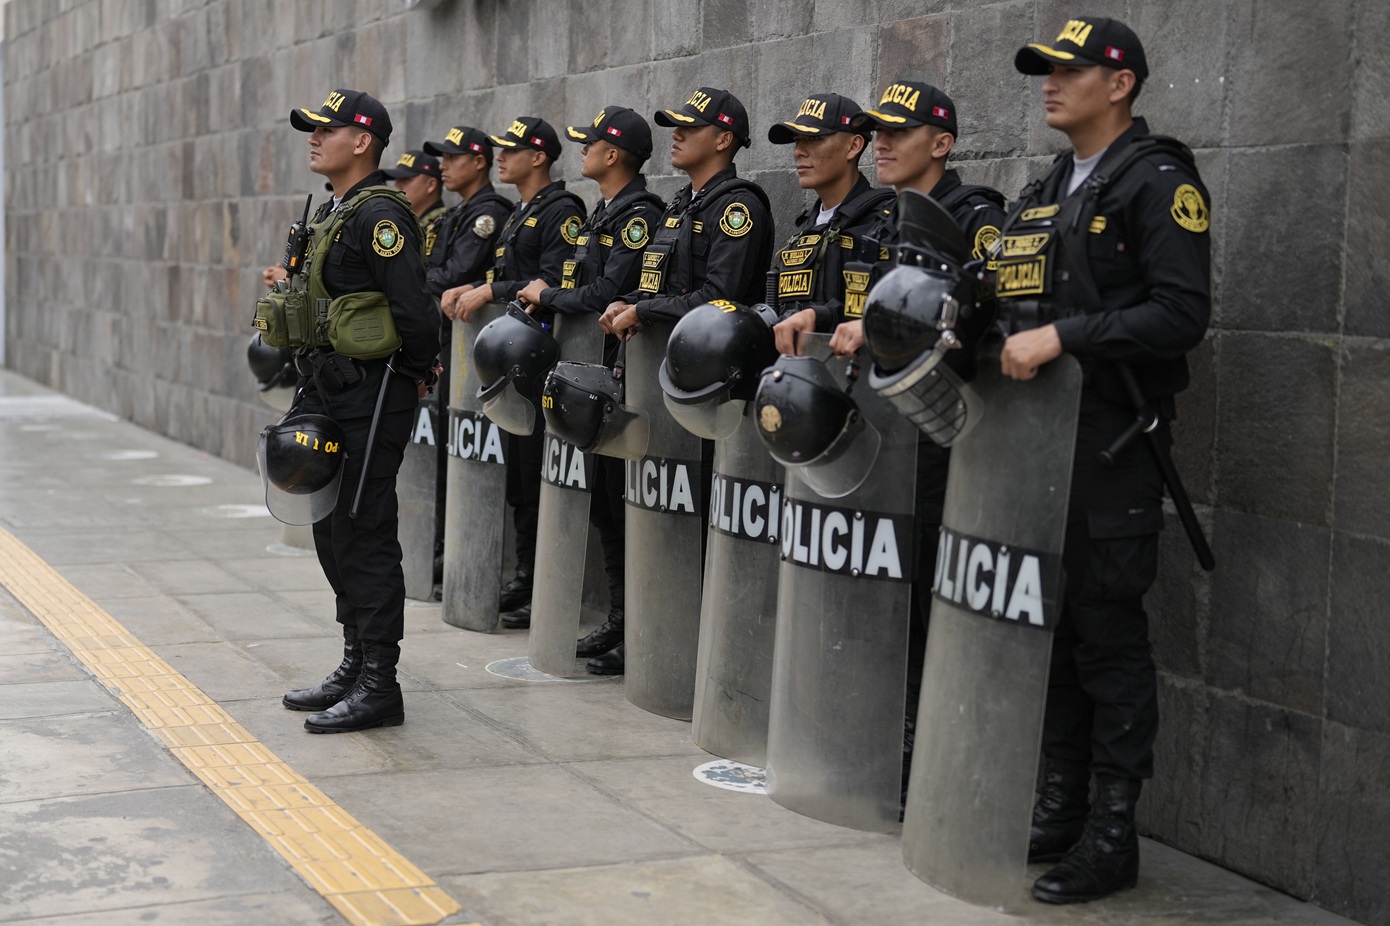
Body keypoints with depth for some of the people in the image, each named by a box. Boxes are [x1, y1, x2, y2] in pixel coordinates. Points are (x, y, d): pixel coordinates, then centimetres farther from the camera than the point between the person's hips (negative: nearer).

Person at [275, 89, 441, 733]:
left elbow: (412, 309, -21)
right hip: (328, 395, 10)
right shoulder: (331, 213, 16)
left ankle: (379, 687, 1)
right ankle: (355, 668, 25)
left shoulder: (380, 214, -15)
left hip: (369, 402, -10)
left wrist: (419, 374, -9)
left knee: (364, 538, -6)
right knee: (333, 533, 15)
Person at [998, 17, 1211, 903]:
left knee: (1107, 625, -4)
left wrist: (1061, 338, -21)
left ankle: (1113, 833, 4)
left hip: (1112, 436, -7)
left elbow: (1182, 313, -17)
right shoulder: (1045, 192, 19)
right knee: (1049, 619, 10)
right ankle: (1060, 807, 19)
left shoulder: (1159, 181, -6)